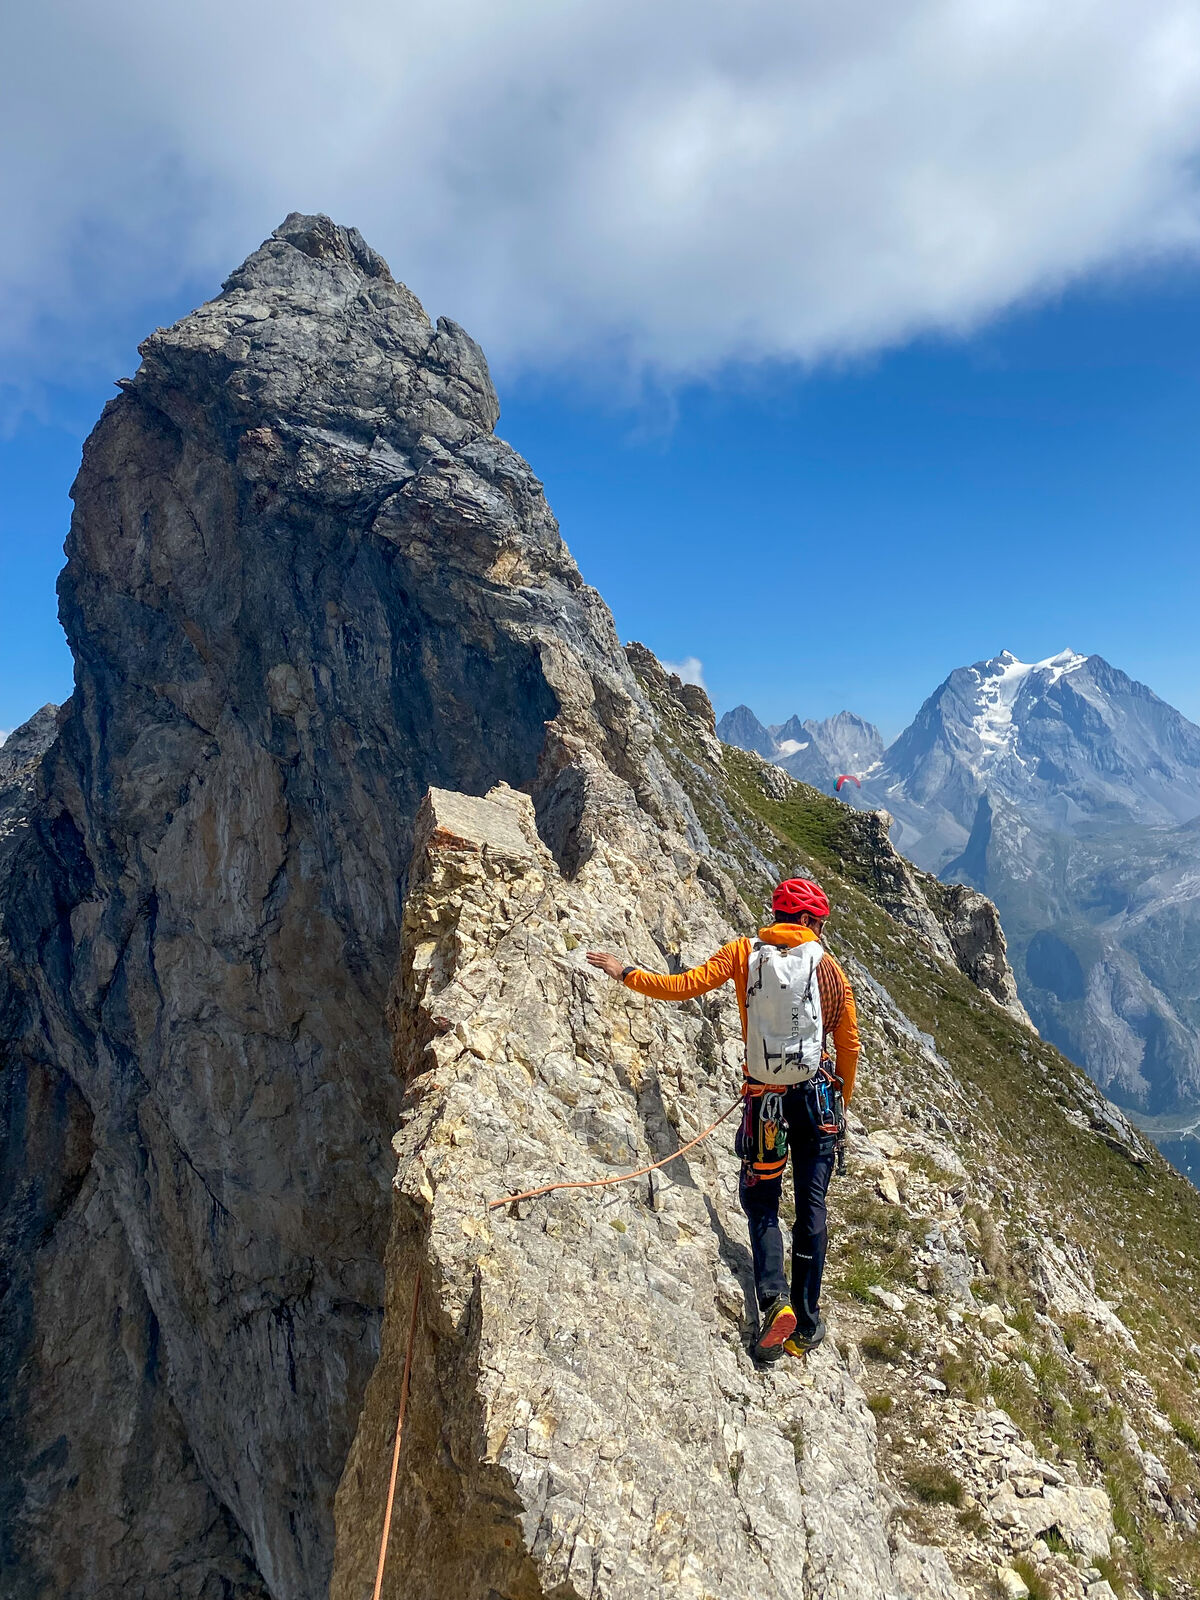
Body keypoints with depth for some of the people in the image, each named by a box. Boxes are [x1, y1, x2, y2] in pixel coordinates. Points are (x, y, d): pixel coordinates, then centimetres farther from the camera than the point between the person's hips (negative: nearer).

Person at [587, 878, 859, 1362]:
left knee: (761, 1203, 13)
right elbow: (849, 1043, 4)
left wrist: (625, 973, 4)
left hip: (763, 1099, 0)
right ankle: (807, 1322, 14)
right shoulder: (829, 968, 1)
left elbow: (684, 985, -8)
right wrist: (843, 1100, 19)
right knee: (811, 1206, 10)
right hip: (816, 1096, 1)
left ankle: (774, 1298, -7)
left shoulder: (744, 953, -2)